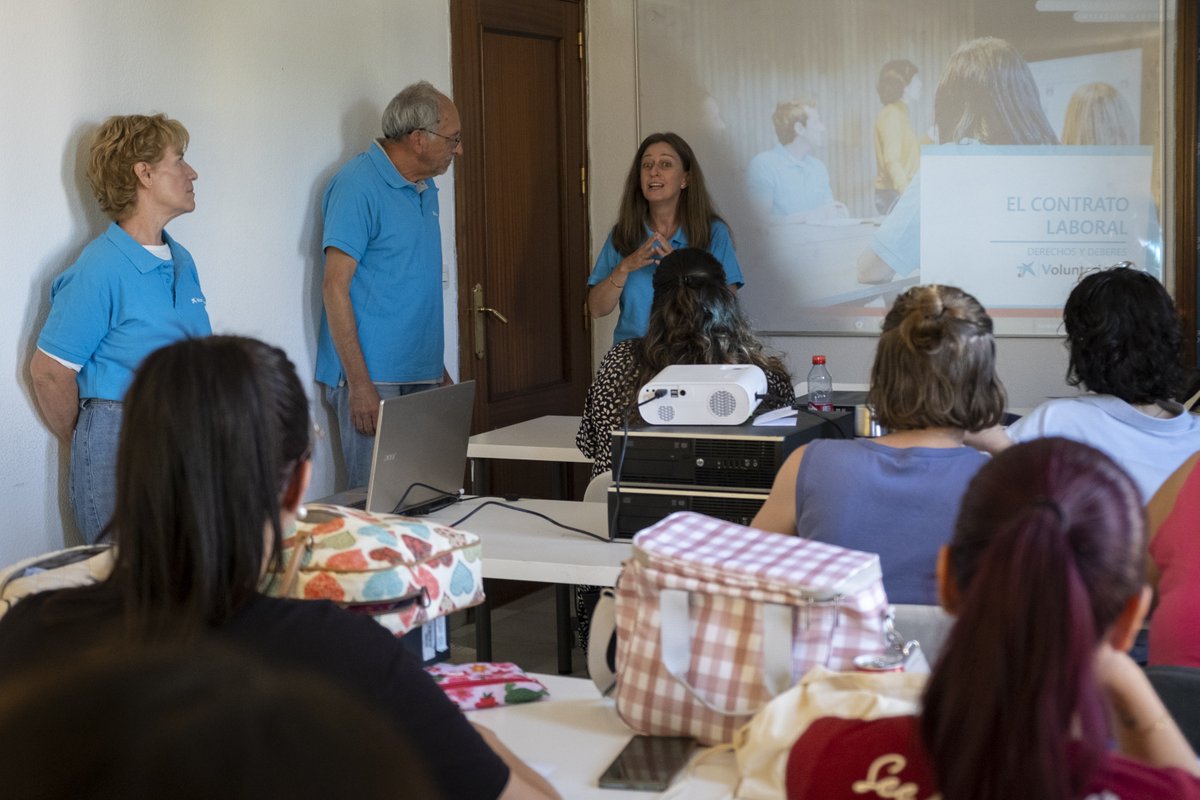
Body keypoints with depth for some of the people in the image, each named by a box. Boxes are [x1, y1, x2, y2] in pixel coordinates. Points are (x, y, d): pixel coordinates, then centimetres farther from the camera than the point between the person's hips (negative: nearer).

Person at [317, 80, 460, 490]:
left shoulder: (425, 189, 14)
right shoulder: (357, 185, -12)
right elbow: (335, 286, -16)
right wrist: (359, 384, -20)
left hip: (422, 378, 8)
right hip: (374, 380, -8)